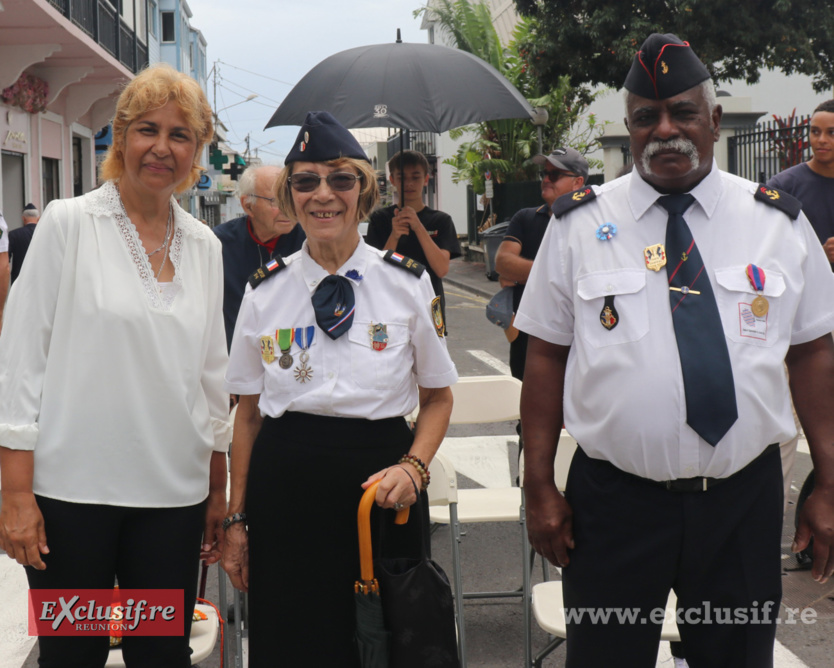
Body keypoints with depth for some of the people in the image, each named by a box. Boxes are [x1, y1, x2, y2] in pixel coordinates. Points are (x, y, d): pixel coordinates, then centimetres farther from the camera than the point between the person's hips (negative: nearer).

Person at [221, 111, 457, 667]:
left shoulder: (409, 283, 1)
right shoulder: (265, 291, 5)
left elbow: (438, 396, 9)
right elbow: (248, 413, 10)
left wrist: (413, 466, -9)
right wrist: (237, 519, 7)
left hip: (379, 489, -1)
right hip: (284, 489, 1)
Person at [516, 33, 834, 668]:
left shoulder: (779, 222, 4)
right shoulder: (579, 225, 1)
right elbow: (546, 357, 1)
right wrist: (540, 487, -3)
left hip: (745, 499, 2)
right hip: (613, 498, -1)